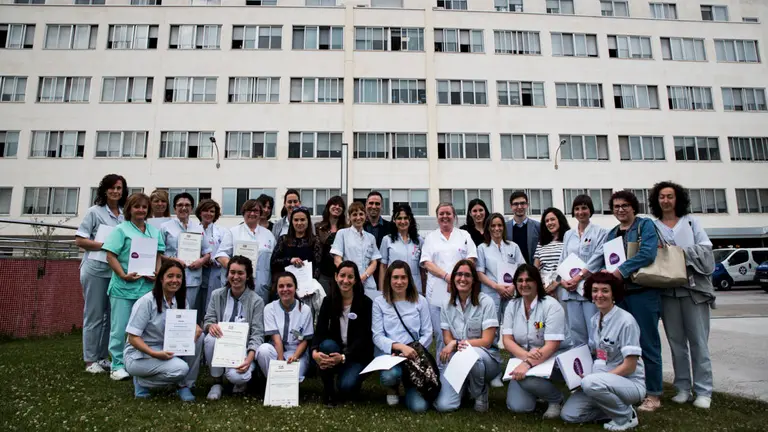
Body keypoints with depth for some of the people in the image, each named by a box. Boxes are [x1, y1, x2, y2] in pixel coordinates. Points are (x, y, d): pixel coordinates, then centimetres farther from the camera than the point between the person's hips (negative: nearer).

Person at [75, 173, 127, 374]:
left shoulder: (125, 215, 8)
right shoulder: (94, 211, -3)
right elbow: (79, 240, -7)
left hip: (117, 271, 5)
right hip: (96, 269, -5)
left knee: (111, 314, 10)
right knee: (94, 315, 2)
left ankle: (104, 357, 22)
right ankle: (90, 360, 12)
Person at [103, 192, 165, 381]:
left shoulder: (155, 232, 14)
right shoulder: (121, 229, 0)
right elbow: (111, 256, -6)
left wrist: (158, 274, -3)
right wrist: (123, 275, -17)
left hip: (147, 286, 4)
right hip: (124, 286, -4)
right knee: (120, 328, 1)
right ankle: (118, 365, 11)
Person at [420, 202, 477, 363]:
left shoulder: (464, 235, 13)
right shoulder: (430, 237, 13)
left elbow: (470, 260, 4)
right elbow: (427, 263, 2)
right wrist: (446, 276, -12)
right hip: (437, 292, 1)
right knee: (440, 333, 2)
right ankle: (442, 365, 13)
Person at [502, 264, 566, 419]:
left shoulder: (551, 305, -13)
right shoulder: (512, 306, 1)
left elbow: (552, 346, -20)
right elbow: (507, 340, -5)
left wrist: (528, 363, -33)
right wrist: (526, 355, -24)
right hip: (522, 361, 4)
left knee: (528, 379, -34)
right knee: (517, 406, -17)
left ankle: (557, 398, -2)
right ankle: (534, 389, 17)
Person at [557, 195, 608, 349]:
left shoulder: (600, 232, 4)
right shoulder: (568, 234, 18)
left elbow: (597, 259, -7)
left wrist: (578, 278, -14)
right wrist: (563, 280, -1)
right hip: (570, 289, 4)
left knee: (594, 331, -6)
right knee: (575, 331, 5)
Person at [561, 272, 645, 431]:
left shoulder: (626, 321, -17)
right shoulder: (595, 320, 5)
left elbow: (630, 366, -18)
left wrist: (594, 378, -20)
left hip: (630, 383, -6)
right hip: (602, 382, 6)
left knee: (591, 383, -36)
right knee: (568, 414, -7)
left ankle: (626, 416, -9)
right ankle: (612, 407, 12)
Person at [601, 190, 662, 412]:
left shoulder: (645, 225, -2)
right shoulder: (611, 234, 16)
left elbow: (647, 253, -18)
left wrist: (621, 271, -21)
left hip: (642, 291, -6)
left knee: (647, 343, 1)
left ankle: (653, 394, 11)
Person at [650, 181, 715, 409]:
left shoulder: (690, 221, 9)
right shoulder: (652, 227, 9)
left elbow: (705, 249, 0)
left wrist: (679, 251, -12)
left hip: (693, 286, -1)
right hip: (667, 289, 1)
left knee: (698, 340, 0)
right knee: (676, 341, 5)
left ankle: (703, 391, 8)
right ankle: (683, 388, 15)